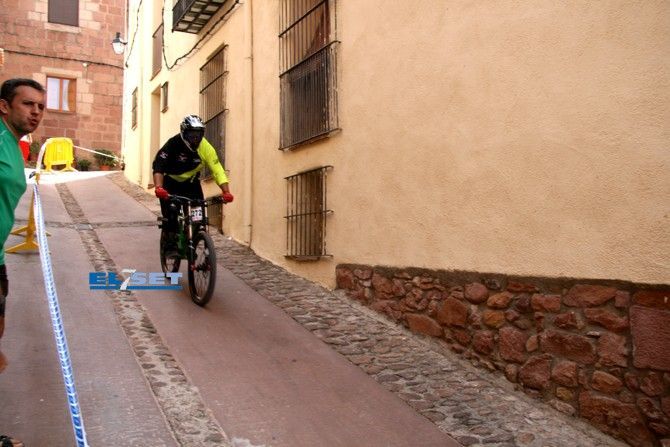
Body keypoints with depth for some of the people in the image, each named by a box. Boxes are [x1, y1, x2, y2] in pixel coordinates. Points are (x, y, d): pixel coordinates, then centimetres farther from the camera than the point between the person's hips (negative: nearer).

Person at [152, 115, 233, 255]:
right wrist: (159, 187, -51)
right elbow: (158, 166, -35)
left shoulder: (205, 147, -21)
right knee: (170, 215, -19)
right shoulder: (173, 144, -27)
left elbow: (217, 170, -23)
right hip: (172, 182, -2)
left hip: (191, 183, 2)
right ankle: (171, 244, 2)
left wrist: (226, 192, -36)